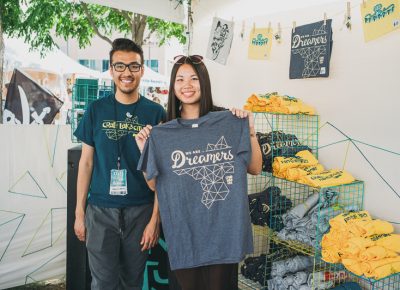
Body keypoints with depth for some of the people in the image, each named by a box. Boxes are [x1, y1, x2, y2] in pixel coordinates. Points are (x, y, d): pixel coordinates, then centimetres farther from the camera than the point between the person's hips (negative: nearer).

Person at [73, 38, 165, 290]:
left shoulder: (156, 113, -2)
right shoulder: (96, 110, 1)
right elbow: (86, 162, 5)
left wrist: (155, 218, -6)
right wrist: (79, 211, 2)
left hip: (141, 210, 0)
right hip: (101, 210, 1)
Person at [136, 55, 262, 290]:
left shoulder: (229, 122, -3)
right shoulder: (163, 133, 2)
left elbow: (255, 169, 1)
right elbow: (154, 184, 6)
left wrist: (250, 131, -10)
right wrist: (145, 150, -7)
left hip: (222, 228, -1)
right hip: (183, 230, 2)